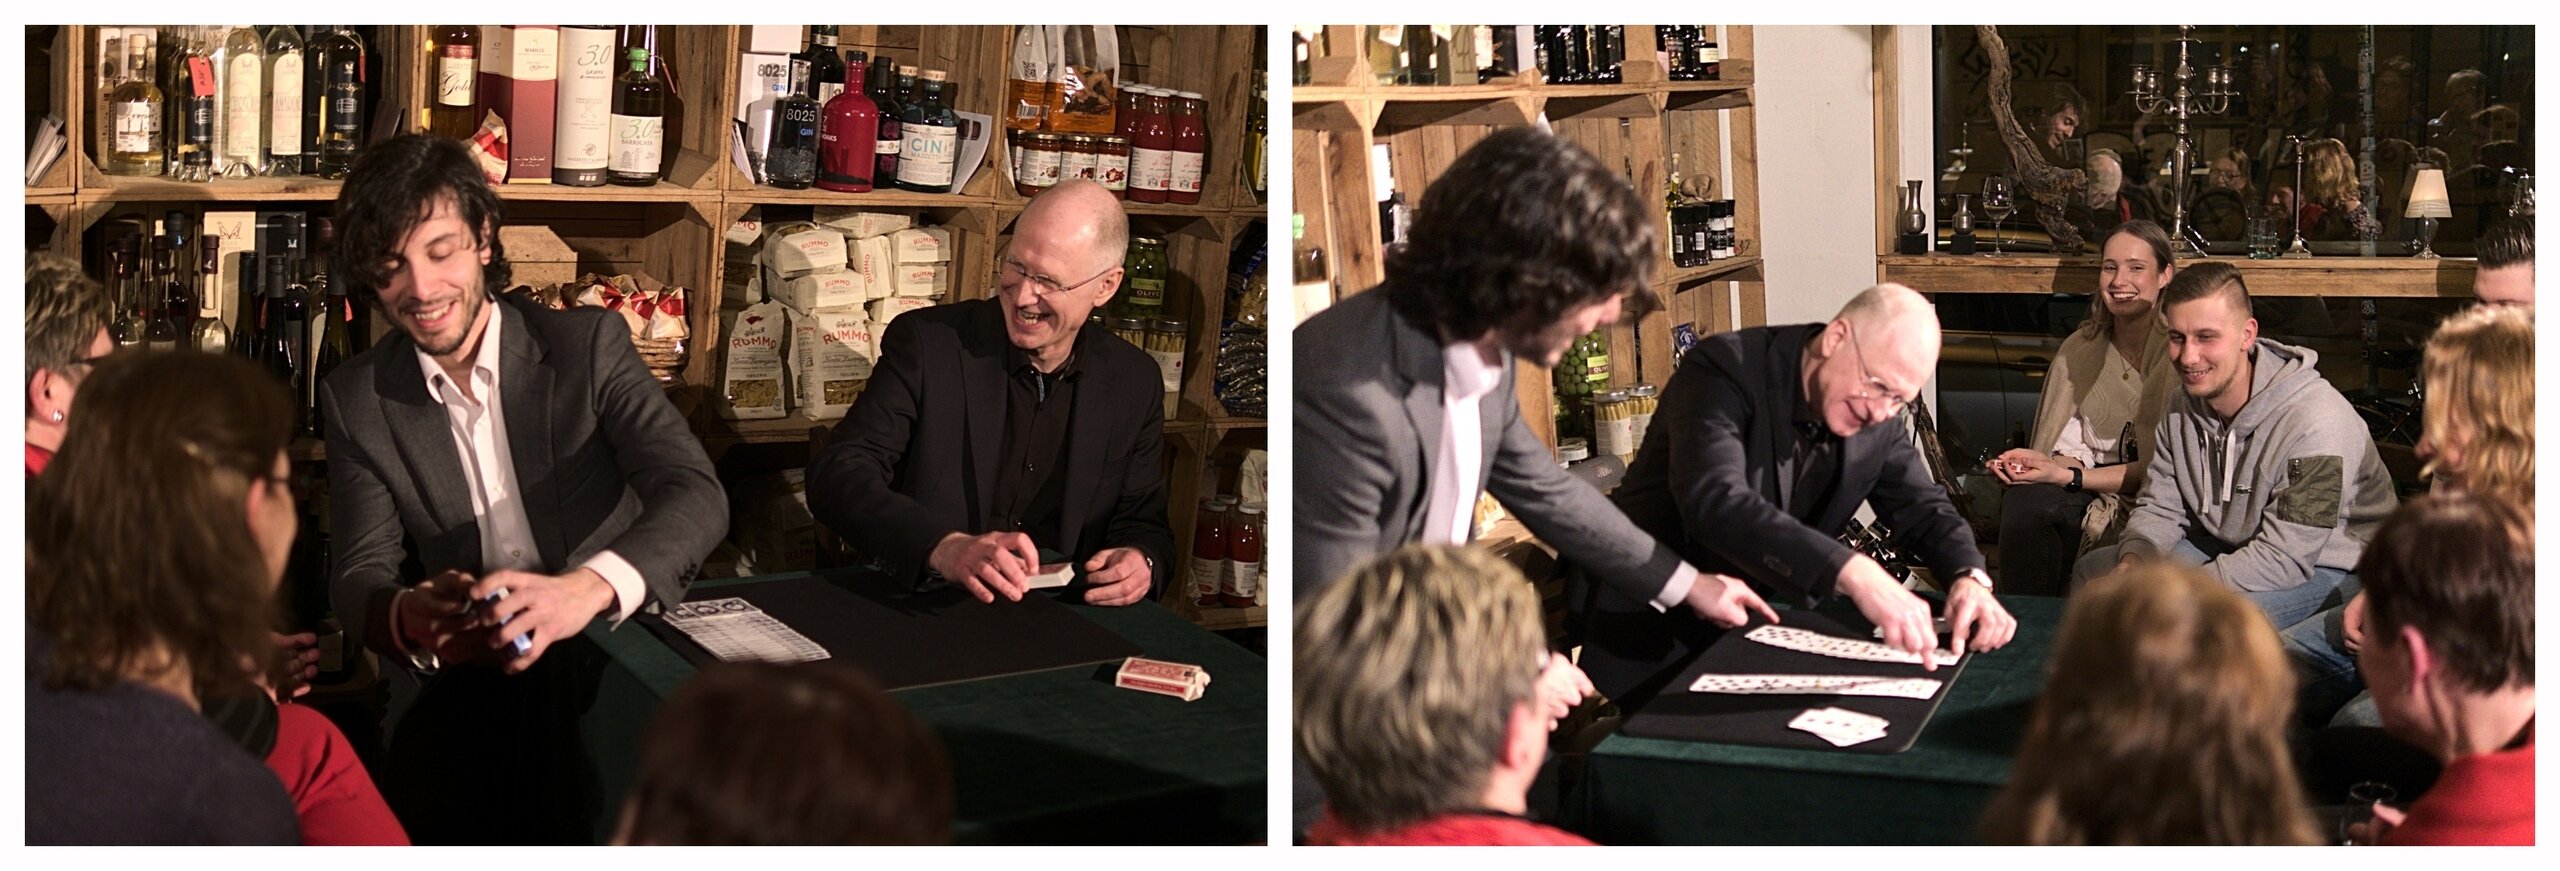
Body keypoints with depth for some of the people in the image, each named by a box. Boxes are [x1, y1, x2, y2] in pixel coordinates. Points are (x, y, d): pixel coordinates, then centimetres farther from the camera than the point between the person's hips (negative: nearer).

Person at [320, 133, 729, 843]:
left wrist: (586, 589, -34)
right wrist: (409, 619, -26)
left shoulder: (589, 345, -2)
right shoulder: (356, 399, 6)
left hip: (617, 654, -2)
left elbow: (696, 495, -13)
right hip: (461, 685, 2)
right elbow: (360, 573, 1)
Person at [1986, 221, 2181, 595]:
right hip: (2093, 492, 5)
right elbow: (2074, 450, 9)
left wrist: (2068, 477, -17)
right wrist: (2038, 462, -15)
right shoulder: (2080, 348, 10)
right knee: (2023, 501, -27)